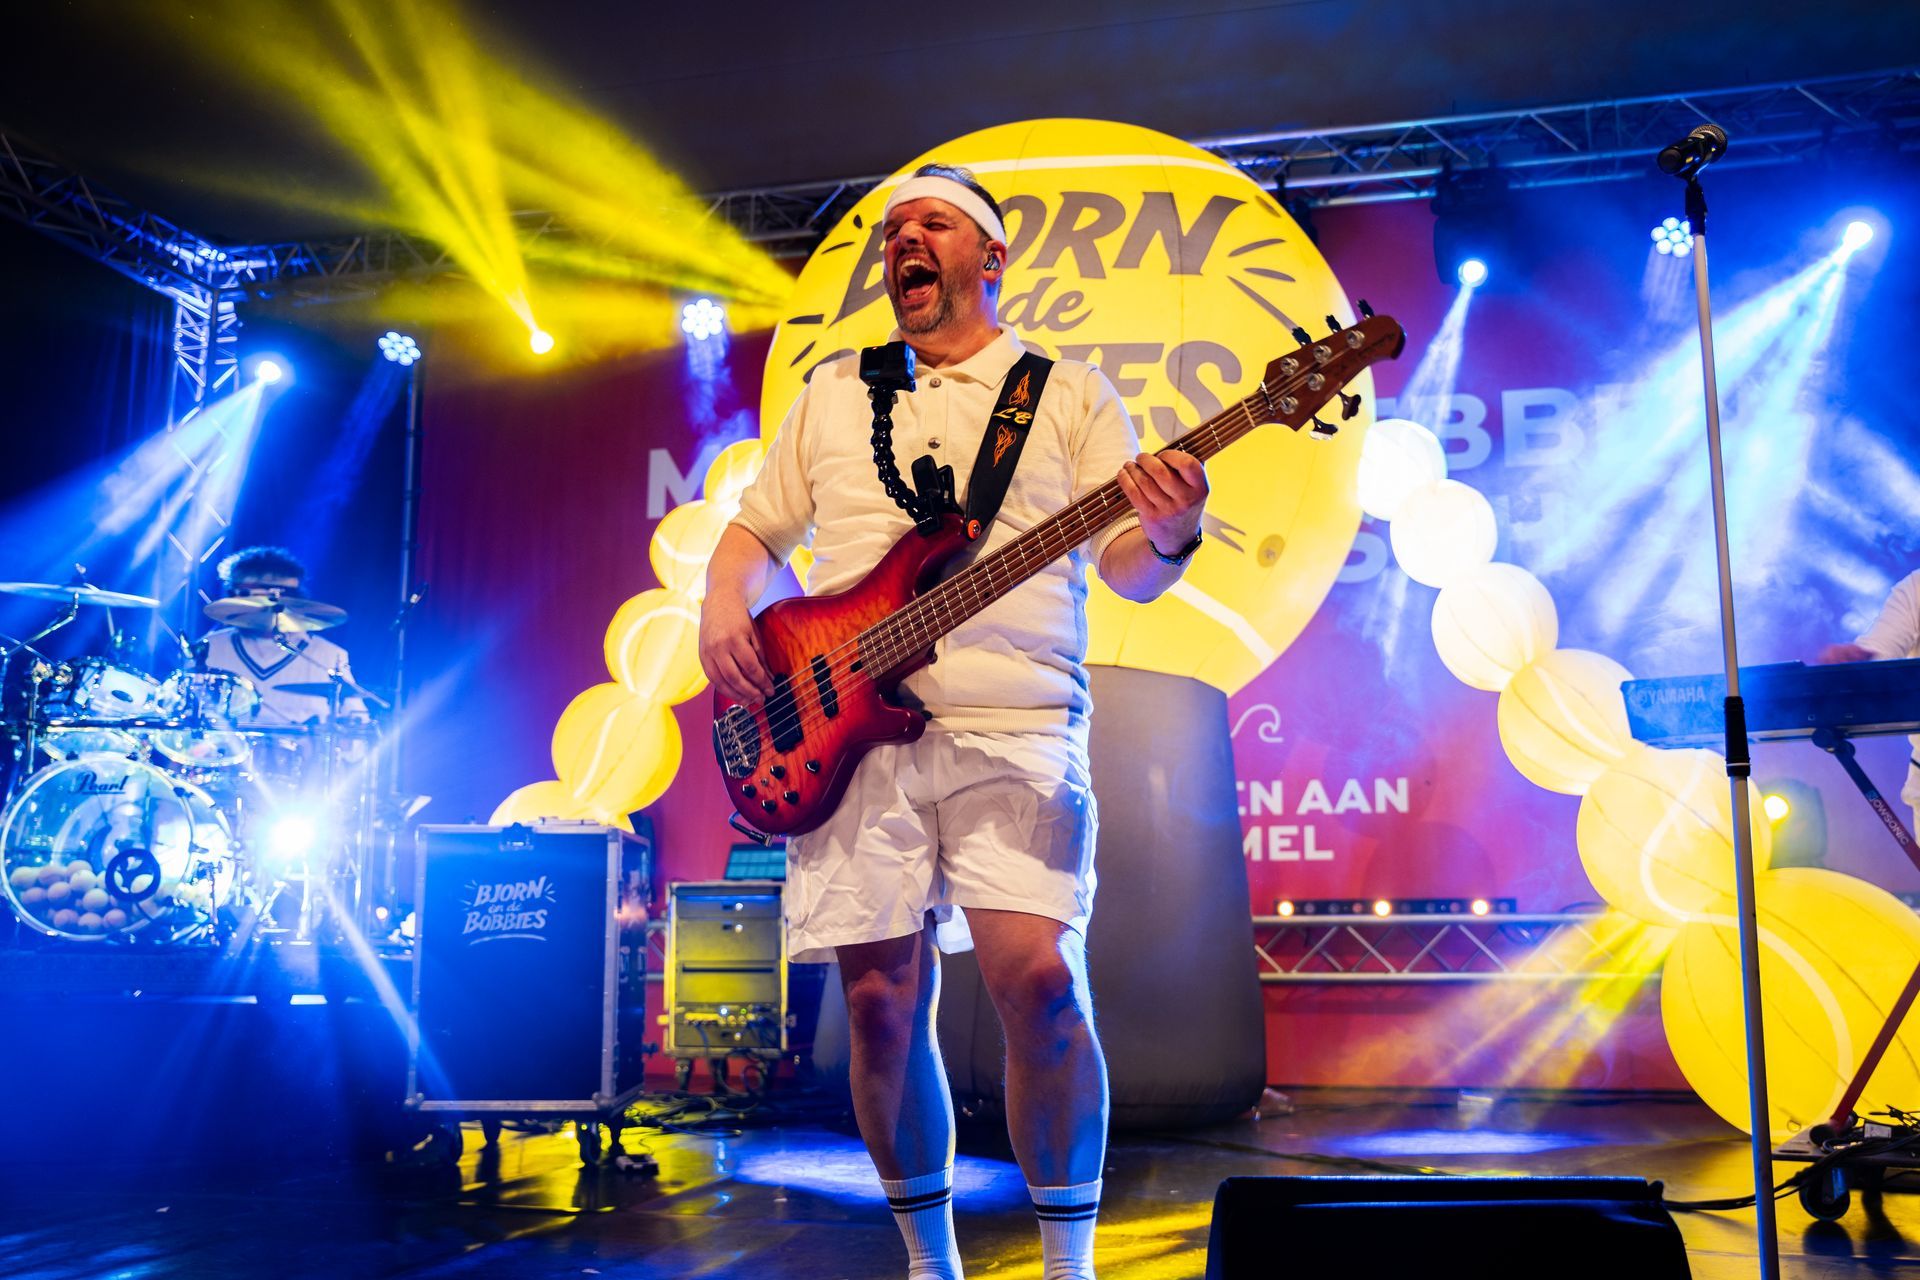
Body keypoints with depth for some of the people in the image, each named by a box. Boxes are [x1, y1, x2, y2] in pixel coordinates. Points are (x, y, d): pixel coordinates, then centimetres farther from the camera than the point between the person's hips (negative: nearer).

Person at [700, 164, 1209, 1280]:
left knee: (1041, 982, -18)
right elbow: (756, 529, 25)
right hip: (846, 734, 3)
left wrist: (1167, 538, -18)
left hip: (1015, 727, -2)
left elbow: (1126, 567, 5)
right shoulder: (831, 393, 22)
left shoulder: (1069, 392, 13)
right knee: (884, 1006, 0)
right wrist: (723, 607, 4)